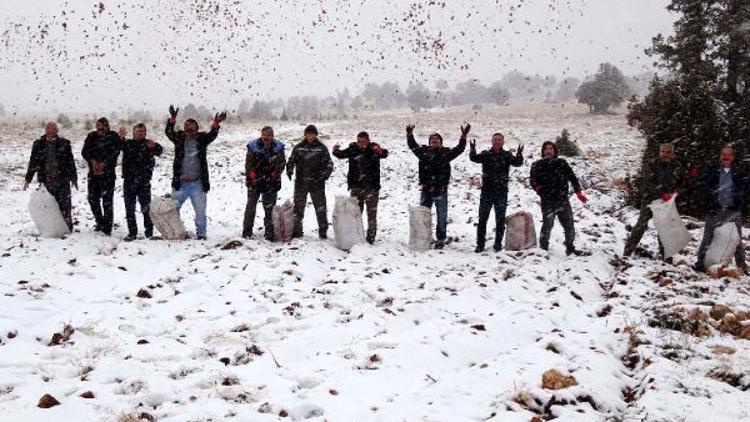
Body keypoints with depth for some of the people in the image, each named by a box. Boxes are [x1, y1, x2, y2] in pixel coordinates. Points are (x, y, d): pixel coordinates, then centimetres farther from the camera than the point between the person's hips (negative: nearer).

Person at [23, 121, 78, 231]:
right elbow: (33, 162, 9)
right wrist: (28, 179, 8)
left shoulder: (64, 143, 4)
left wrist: (74, 178, 8)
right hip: (46, 181, 1)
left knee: (65, 204, -3)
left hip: (63, 180, -1)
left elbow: (71, 161, 8)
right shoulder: (38, 144, 6)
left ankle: (68, 226, 4)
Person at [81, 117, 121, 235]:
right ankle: (100, 223, 27)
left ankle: (107, 229, -3)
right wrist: (93, 161, -15)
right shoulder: (91, 136, 10)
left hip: (108, 172, -4)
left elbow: (115, 152, -9)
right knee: (93, 198, 9)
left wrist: (104, 163, -18)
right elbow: (84, 151, 1)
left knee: (107, 200, -7)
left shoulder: (113, 136, 0)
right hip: (93, 172, 4)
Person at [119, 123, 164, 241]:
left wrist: (154, 147, -40)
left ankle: (149, 231, 10)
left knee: (146, 207, -1)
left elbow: (159, 151, -15)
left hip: (144, 181, -2)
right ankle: (132, 232, 11)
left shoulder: (148, 144, 3)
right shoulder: (128, 143, 9)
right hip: (129, 181, 2)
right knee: (129, 208, 4)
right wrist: (121, 138, -33)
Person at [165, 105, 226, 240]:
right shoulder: (179, 138, 4)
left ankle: (201, 233, 16)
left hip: (198, 183, 0)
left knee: (200, 211, 6)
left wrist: (216, 124, -31)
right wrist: (172, 119, -28)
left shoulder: (202, 139, 4)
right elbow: (169, 132, -10)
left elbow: (212, 135, -11)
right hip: (180, 183, 0)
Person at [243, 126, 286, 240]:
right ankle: (247, 232, 13)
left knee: (270, 208, 5)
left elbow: (282, 163, 3)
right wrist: (252, 175, -10)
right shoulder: (253, 146, -3)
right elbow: (248, 164, -2)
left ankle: (269, 234, 12)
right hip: (255, 182, -1)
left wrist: (275, 174, -8)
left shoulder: (278, 147, 1)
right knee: (251, 206, 4)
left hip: (271, 183, 1)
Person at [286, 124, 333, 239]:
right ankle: (296, 231, 12)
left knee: (320, 207, 0)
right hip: (300, 182, 1)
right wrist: (289, 170, -6)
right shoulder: (298, 147, 6)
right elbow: (291, 160, 12)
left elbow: (329, 163, 4)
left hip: (317, 183, -1)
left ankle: (323, 232, 8)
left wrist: (325, 174, -12)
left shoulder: (322, 148, 3)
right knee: (298, 206, 4)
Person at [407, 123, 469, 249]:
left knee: (442, 216, 4)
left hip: (441, 191, -2)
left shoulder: (446, 152, 0)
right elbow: (413, 145, 3)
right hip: (426, 190, 2)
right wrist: (409, 135, -11)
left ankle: (440, 239, 14)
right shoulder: (424, 151, 4)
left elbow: (459, 149, -6)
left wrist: (463, 136, -16)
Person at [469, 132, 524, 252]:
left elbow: (517, 163, -15)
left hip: (501, 193, 0)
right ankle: (480, 244, 9)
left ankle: (498, 244, 18)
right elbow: (474, 158, -16)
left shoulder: (507, 155, 1)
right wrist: (472, 151, -38)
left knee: (500, 220, 7)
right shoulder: (486, 154, 1)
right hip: (487, 192, 0)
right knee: (482, 219, 2)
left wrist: (519, 155, -37)